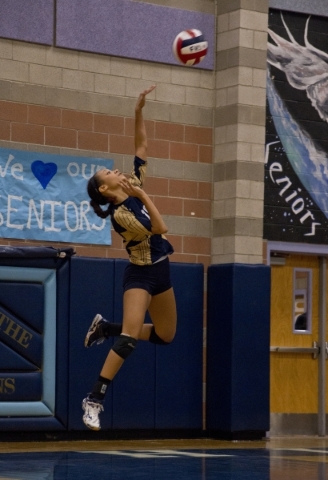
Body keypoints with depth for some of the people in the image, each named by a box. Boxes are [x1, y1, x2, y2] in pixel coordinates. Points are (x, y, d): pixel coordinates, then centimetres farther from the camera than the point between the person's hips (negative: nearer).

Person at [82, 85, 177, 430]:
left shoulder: (133, 186, 1)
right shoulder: (120, 214, -19)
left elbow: (142, 147, 4)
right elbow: (159, 228, -25)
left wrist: (138, 111, -5)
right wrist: (142, 195, -24)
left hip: (160, 273, 8)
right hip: (140, 276, -8)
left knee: (165, 336, 13)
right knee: (131, 335, -23)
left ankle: (106, 328, 26)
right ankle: (94, 399, -22)